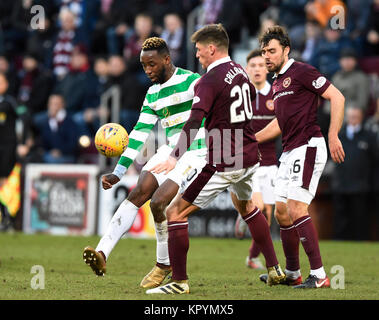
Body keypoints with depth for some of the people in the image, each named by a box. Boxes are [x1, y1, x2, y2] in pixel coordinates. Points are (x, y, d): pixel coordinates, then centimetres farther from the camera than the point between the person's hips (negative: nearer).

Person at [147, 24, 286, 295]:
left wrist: (177, 157, -36)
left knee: (176, 212, -3)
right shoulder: (240, 72, 8)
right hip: (250, 158, 9)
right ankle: (275, 269, 36)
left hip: (222, 164, -9)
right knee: (246, 206, 35)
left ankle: (179, 282, -3)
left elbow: (195, 121, -28)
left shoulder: (210, 80, -16)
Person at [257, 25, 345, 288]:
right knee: (282, 212, 11)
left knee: (297, 210, -17)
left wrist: (333, 136, -20)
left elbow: (337, 97, -14)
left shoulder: (302, 72, -9)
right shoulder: (277, 83, 18)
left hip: (308, 147, -10)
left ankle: (319, 275, -16)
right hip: (290, 153, 10)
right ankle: (292, 274, 21)